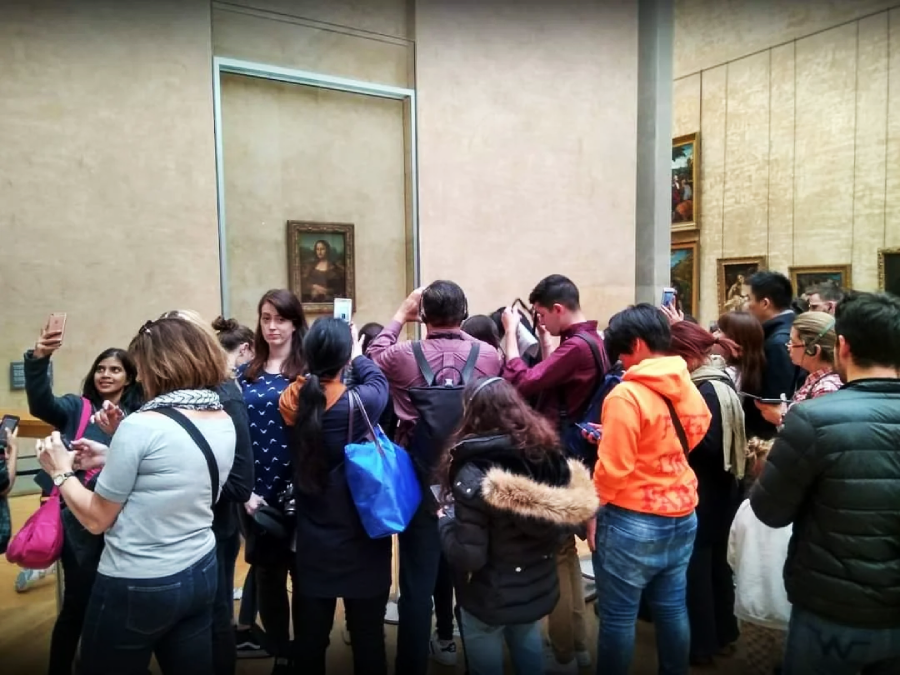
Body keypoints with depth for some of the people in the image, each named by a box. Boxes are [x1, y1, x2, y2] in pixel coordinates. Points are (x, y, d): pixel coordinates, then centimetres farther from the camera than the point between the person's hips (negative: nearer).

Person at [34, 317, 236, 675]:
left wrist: (61, 471, 2)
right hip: (201, 572, 6)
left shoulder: (142, 425, -21)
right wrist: (113, 459, 11)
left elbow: (97, 519, -12)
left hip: (137, 587, -6)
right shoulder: (225, 423, -1)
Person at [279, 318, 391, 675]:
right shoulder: (361, 402, -18)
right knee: (367, 637, 13)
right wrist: (357, 355, 19)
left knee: (309, 638, 16)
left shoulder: (293, 400, -10)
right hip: (361, 541, -3)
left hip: (312, 543, 3)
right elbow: (379, 382, 3)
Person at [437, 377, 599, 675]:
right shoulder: (550, 455, -9)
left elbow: (467, 557, -26)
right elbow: (568, 521, 3)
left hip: (491, 600, -6)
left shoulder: (475, 474, -29)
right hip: (540, 589, 6)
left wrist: (445, 523, -9)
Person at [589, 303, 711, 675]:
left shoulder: (626, 395, -20)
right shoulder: (688, 388, 2)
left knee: (618, 616, 8)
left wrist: (594, 511, -5)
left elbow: (613, 468, -19)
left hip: (632, 520, -7)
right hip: (682, 515, 7)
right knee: (672, 608, 19)